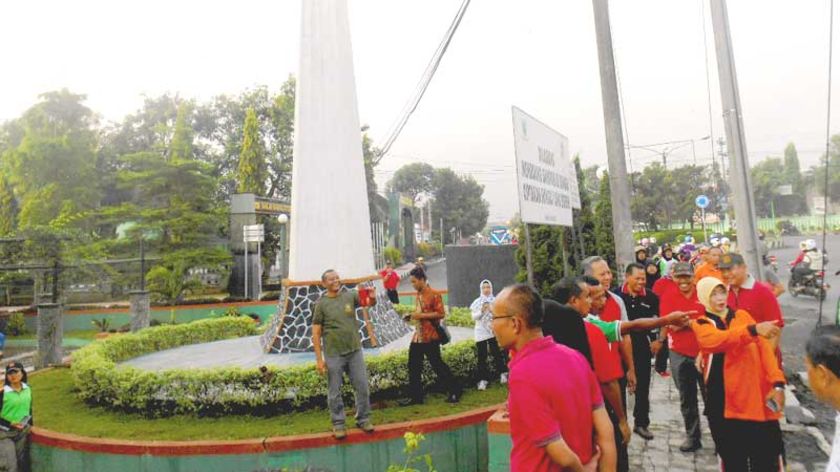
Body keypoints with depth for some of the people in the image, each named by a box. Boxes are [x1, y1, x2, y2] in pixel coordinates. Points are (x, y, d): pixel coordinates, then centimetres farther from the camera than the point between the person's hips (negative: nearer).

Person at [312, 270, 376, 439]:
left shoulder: (351, 296, 2)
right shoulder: (321, 304, -4)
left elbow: (370, 302, -11)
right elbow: (316, 334, -4)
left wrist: (372, 298, -36)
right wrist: (319, 359, -8)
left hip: (355, 351, 2)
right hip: (333, 355, -2)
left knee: (363, 386, 8)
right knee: (335, 392, 8)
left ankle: (363, 419, 25)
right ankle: (338, 424, 24)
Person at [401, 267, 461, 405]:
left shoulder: (434, 295, -14)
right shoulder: (418, 295, 12)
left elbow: (441, 314, -19)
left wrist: (421, 315, -20)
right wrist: (412, 315, 6)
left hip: (430, 337, -8)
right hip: (418, 336, 8)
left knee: (437, 365, -1)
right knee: (413, 366, 9)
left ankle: (455, 391, 15)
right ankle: (415, 396, 18)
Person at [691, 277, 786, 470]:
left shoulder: (742, 315, 10)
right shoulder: (701, 324, 0)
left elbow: (764, 348, 2)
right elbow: (718, 341, -22)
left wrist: (777, 382, -10)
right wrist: (753, 329, -36)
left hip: (758, 398, 2)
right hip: (725, 402, -2)